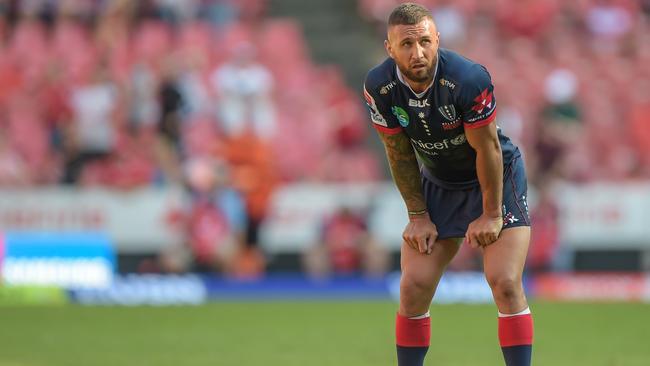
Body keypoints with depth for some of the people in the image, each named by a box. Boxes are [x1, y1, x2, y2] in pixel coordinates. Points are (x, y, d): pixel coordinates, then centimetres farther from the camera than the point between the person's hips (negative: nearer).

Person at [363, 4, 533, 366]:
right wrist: (418, 216, -4)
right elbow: (400, 153, -5)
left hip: (497, 178, -4)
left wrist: (491, 215, -14)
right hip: (437, 184, 4)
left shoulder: (469, 79, -31)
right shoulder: (379, 87, -18)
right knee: (413, 288, -4)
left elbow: (487, 149, -20)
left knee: (505, 284, -15)